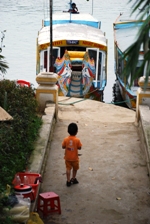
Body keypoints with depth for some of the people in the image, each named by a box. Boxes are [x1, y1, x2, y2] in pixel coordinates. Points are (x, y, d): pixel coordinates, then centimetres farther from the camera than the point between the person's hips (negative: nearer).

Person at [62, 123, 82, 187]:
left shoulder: (66, 139, -13)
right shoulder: (77, 140, -19)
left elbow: (63, 146, -4)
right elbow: (79, 147, -9)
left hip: (67, 157, 1)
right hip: (75, 158, -1)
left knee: (68, 169, 12)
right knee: (75, 169, 21)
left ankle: (68, 181, 14)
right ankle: (73, 179, 34)